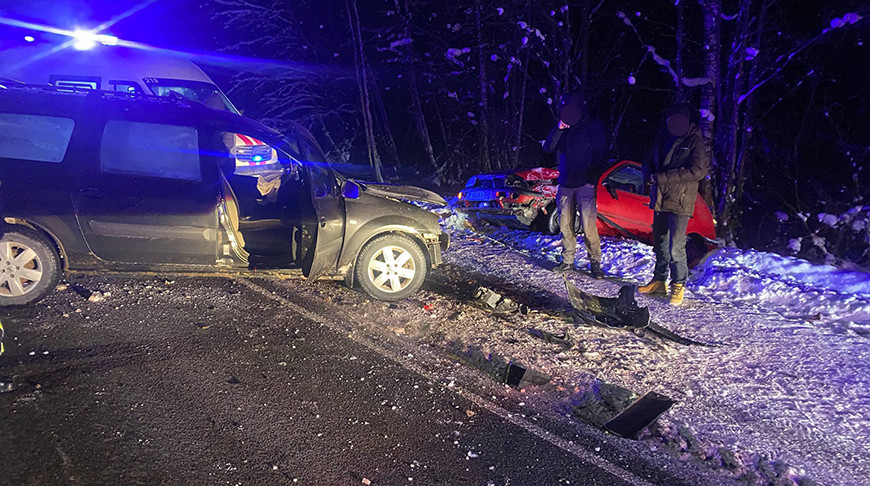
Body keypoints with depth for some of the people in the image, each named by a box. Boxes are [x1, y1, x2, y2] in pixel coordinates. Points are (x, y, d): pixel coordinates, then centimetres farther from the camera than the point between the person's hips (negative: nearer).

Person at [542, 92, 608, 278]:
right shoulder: (563, 128, 14)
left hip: (585, 185, -5)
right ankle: (567, 261, 18)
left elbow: (601, 155, -1)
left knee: (588, 226, -10)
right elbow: (548, 148, 5)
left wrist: (593, 178, -10)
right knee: (565, 226, 7)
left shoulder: (593, 125, 1)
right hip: (565, 185, 5)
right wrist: (558, 130, -9)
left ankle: (595, 263, 0)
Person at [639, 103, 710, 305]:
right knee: (659, 242, 14)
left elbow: (697, 171, -17)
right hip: (660, 199, 7)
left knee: (676, 247, -8)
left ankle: (678, 285, 7)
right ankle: (659, 281, 27)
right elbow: (649, 163, 20)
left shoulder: (695, 142, -7)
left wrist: (662, 177, -19)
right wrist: (651, 176, -6)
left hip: (680, 202, -7)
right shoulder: (663, 140, 13)